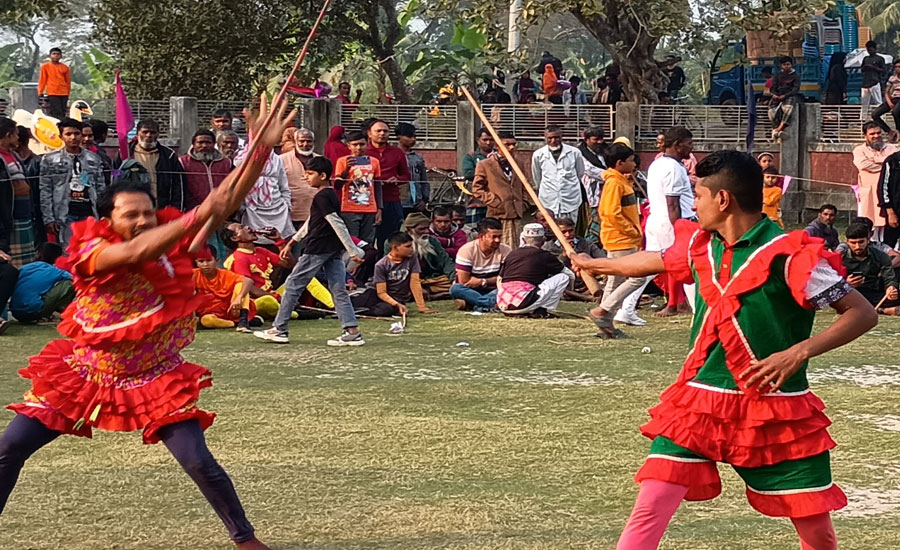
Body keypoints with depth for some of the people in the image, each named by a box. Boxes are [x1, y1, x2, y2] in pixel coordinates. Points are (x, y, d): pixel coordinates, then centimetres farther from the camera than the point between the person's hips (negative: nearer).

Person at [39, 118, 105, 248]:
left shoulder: (94, 159, 12)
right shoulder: (50, 160, 4)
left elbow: (100, 189, 13)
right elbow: (45, 192, 1)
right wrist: (48, 219, -6)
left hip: (90, 214, 3)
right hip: (65, 215, -3)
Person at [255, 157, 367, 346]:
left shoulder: (321, 197, -14)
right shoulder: (331, 195, 16)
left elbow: (337, 224, -20)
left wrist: (353, 251, -23)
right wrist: (291, 242, 28)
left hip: (317, 248, -9)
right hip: (334, 249, 9)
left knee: (293, 285, 1)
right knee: (338, 289, 4)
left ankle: (278, 330, 5)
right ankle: (352, 331, -6)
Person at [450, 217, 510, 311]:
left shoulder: (506, 251, -4)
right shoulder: (466, 250, -12)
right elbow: (463, 281, -16)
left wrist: (483, 282, -16)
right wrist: (492, 281, -9)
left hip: (493, 292, 1)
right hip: (470, 291, -1)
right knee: (455, 289, -34)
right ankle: (492, 304, -40)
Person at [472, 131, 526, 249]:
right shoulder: (485, 165, -1)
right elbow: (477, 189, -2)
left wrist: (522, 205, 14)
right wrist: (495, 202, -10)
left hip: (516, 215, 6)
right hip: (498, 215, -6)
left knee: (515, 251, 6)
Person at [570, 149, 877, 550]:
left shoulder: (787, 256, -13)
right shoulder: (700, 246, 6)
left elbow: (863, 313, -14)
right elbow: (652, 261, 29)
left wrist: (799, 352, -26)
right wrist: (594, 265, 45)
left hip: (775, 409, -4)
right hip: (700, 399, 4)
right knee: (650, 508, -11)